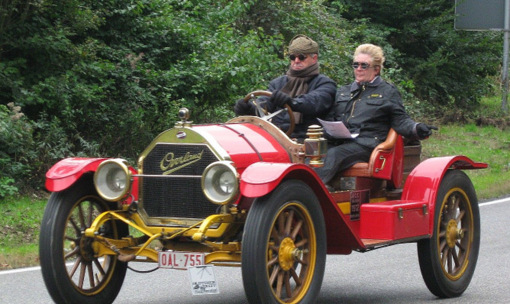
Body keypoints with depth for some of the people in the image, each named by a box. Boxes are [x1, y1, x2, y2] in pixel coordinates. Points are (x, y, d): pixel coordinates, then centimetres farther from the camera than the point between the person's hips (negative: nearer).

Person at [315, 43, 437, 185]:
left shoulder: (388, 92, 15)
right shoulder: (343, 91, 30)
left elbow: (400, 121, 7)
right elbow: (330, 118, 25)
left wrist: (416, 129, -15)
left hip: (367, 143, -4)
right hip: (340, 142, 4)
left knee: (334, 154, -35)